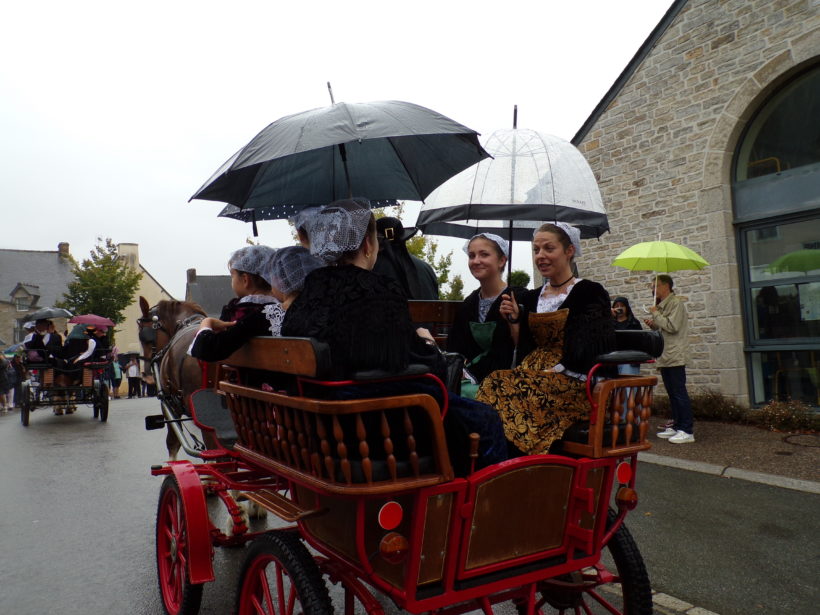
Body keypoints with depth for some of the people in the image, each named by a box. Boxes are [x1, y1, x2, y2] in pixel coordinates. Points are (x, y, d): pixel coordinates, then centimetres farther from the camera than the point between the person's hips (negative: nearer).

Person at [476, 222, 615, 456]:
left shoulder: (590, 293, 2)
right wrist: (513, 320, 4)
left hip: (572, 384, -5)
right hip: (534, 376, 5)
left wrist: (555, 371, -15)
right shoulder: (531, 298, 18)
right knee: (494, 382, -27)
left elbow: (591, 351, -7)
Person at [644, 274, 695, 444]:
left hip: (675, 356, -9)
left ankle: (687, 431, -4)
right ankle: (676, 426, 19)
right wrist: (653, 325, 7)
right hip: (665, 357, 9)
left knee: (679, 393, -8)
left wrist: (655, 314, -11)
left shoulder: (676, 303, -10)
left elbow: (672, 326, -20)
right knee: (672, 394, 12)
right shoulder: (662, 305, 19)